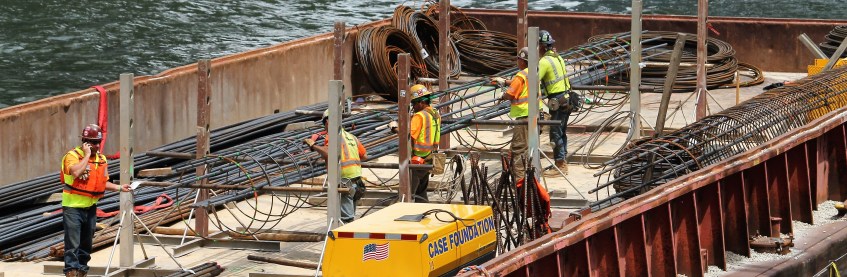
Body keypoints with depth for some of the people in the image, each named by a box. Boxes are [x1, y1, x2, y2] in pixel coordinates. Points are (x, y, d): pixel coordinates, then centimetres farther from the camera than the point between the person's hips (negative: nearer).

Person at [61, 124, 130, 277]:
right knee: (73, 243, -10)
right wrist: (87, 155, -22)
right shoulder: (72, 156, -11)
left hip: (90, 207, 7)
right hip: (73, 207, -6)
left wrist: (119, 187, 6)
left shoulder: (101, 159, 10)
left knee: (86, 243, 12)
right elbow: (76, 172, -31)